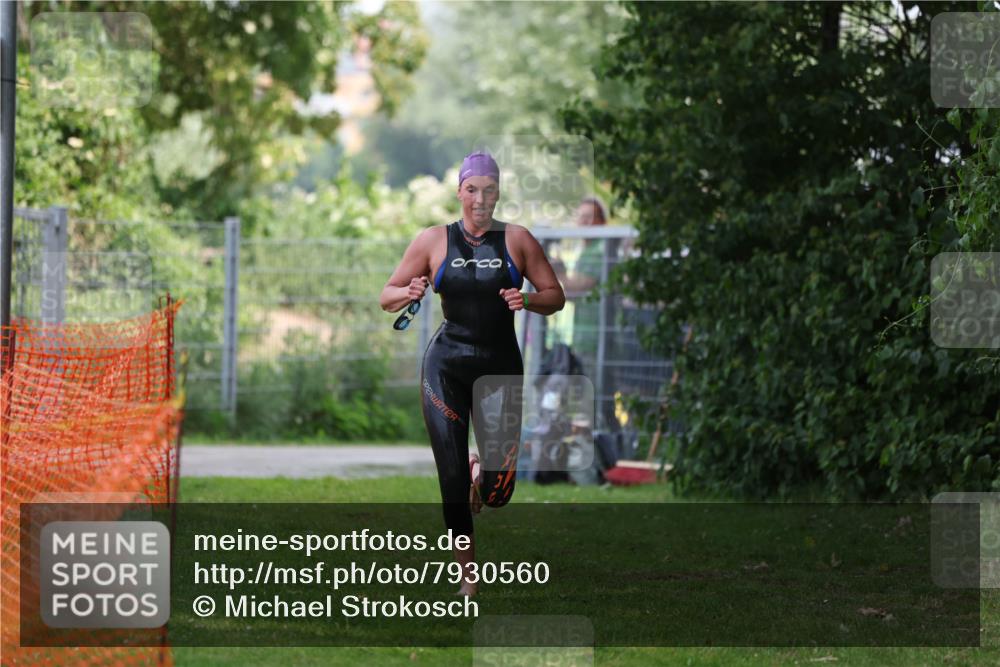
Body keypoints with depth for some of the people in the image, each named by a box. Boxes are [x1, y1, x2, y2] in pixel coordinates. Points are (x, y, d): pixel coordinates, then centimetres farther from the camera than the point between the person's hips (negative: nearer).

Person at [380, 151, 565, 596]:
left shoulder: (517, 240, 3)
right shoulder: (434, 241, 3)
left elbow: (556, 297, 7)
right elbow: (387, 297, 7)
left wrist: (526, 301, -14)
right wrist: (410, 293, -16)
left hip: (501, 364, 0)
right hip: (447, 364, 0)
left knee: (497, 491, -1)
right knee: (452, 477, -8)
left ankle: (482, 471, 38)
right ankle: (467, 572, 6)